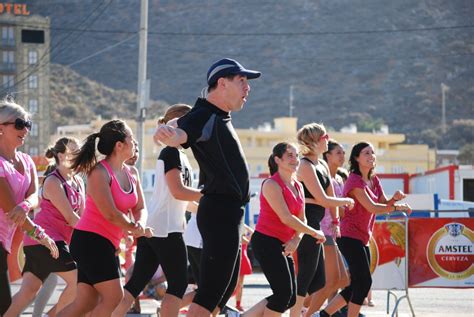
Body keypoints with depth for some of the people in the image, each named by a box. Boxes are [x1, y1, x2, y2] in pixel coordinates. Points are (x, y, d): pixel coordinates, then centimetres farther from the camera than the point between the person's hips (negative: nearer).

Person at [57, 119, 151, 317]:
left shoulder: (130, 173, 11)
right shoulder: (100, 173, -15)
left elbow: (140, 208, 13)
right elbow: (110, 214, -19)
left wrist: (139, 224, -10)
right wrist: (136, 229, -5)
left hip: (107, 245, 9)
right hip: (90, 241, -9)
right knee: (113, 296, -12)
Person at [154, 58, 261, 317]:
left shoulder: (222, 117, 15)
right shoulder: (204, 116, -15)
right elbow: (180, 135, -37)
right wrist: (168, 134, -59)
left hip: (229, 213, 11)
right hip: (221, 210, -11)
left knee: (226, 287, 16)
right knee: (211, 290, -14)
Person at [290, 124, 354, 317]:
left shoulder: (322, 165, 15)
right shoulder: (306, 166, -14)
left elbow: (330, 195, 15)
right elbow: (323, 200, -17)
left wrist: (335, 221, 7)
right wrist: (347, 201, -3)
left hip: (315, 227, 10)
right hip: (306, 225, -10)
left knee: (318, 281, 12)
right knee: (305, 278, -8)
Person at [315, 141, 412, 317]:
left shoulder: (374, 180, 14)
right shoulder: (354, 181, -12)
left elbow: (384, 204, 11)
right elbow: (371, 208, -18)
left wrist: (394, 198, -10)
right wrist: (397, 207, -11)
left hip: (362, 239, 9)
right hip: (350, 238, -9)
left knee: (356, 286, 8)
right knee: (364, 282, -13)